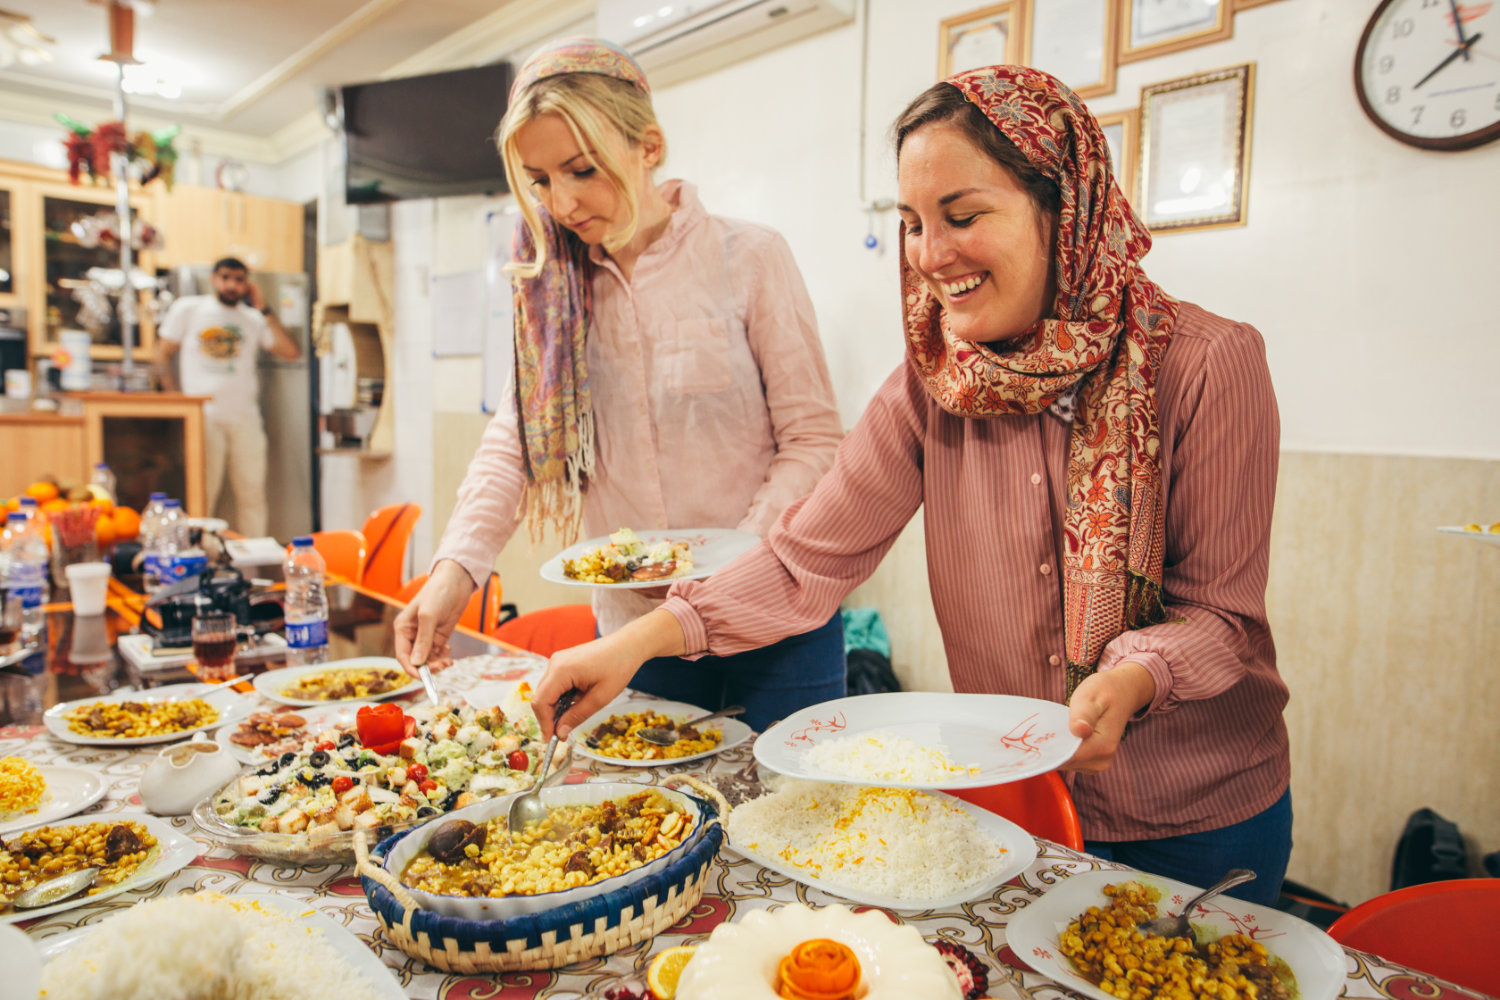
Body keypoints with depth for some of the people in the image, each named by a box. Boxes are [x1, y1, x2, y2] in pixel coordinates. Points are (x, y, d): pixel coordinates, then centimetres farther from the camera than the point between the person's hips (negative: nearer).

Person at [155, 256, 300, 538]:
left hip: (245, 418, 2)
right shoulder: (187, 308, 9)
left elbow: (291, 352, -2)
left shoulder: (253, 318, 12)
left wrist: (264, 310, -2)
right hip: (202, 417, -2)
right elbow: (163, 356, 9)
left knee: (252, 493, 4)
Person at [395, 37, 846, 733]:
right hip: (633, 627, 3)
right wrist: (456, 566, -16)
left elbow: (814, 439, -8)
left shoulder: (748, 258, -7)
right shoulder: (555, 285, 5)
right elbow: (517, 437, 0)